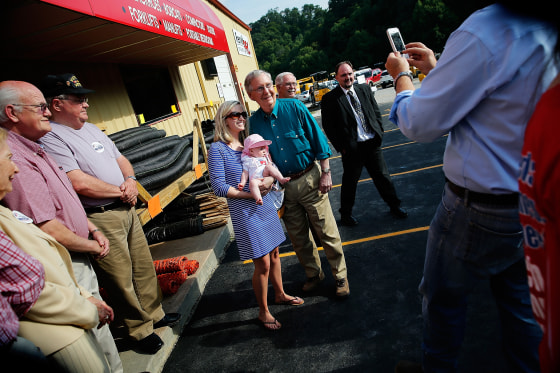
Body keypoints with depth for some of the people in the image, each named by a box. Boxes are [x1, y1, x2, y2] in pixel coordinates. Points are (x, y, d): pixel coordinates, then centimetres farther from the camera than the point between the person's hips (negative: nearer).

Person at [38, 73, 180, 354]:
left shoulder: (92, 129, 15)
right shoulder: (50, 138, -14)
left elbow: (120, 159, 20)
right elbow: (79, 183, -23)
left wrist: (130, 180, -1)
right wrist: (120, 191, -12)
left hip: (126, 208, 9)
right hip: (99, 219, -8)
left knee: (143, 265, 17)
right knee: (120, 278, 3)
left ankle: (153, 314, 35)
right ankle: (140, 330, 21)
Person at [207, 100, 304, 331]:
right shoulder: (218, 149, -11)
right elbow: (218, 186, -15)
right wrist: (249, 193, -20)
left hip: (265, 205, 7)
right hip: (244, 211, -6)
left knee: (274, 253, 19)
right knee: (263, 264, 1)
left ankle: (280, 294, 42)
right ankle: (263, 312, 22)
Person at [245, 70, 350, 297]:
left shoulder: (294, 108, -8)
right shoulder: (254, 122, -1)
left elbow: (318, 140, -5)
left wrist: (325, 173, -7)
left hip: (309, 178, -3)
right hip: (282, 186, 3)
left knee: (327, 231, 3)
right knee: (298, 236, 14)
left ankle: (340, 276, 22)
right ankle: (313, 274, 35)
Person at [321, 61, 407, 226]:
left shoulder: (365, 89, 8)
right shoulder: (330, 99, -6)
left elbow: (376, 111, 15)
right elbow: (328, 126, -6)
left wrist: (379, 132, 4)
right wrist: (341, 147, -9)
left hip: (372, 143, 4)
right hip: (352, 148, -4)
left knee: (383, 176, 14)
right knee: (350, 181, 9)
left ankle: (394, 205, 34)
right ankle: (345, 214, 27)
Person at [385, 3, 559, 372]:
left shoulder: (484, 31, -24)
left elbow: (420, 123, -17)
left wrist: (401, 75, 0)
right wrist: (437, 68, 16)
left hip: (479, 209, -7)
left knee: (442, 297, 16)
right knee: (521, 303, 23)